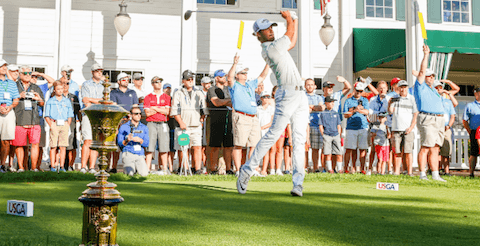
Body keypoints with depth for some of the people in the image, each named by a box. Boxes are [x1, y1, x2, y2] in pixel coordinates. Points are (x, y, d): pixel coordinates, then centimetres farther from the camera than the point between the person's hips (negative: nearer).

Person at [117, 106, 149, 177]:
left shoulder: (144, 128, 11)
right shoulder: (123, 127, 2)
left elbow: (146, 144, 3)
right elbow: (119, 143, -1)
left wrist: (140, 140, -18)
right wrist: (127, 141, -22)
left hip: (140, 155, 3)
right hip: (128, 153, -3)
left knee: (144, 174, -19)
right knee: (130, 173, -26)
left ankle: (136, 167, 15)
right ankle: (126, 167, 10)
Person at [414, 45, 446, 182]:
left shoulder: (433, 91, 26)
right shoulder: (420, 87, 4)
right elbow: (422, 71, -7)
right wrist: (426, 55, -4)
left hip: (439, 120, 8)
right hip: (427, 119, -8)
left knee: (435, 149, 6)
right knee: (425, 148, -10)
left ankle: (435, 175, 6)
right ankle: (422, 174, -8)